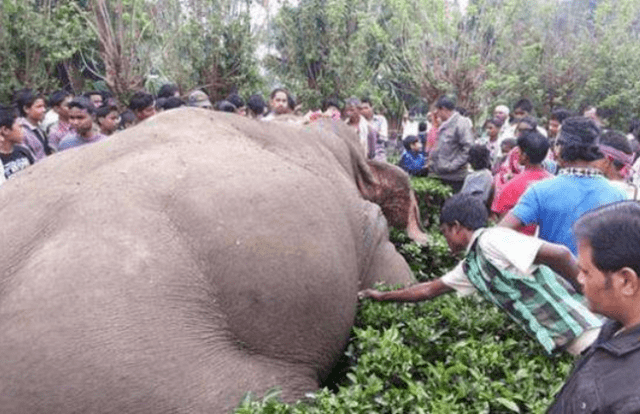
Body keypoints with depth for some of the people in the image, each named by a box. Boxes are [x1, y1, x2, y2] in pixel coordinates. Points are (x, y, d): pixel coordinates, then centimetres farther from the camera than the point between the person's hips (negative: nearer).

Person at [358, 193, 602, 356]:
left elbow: (560, 254, -21)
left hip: (586, 334, -8)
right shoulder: (469, 268, 15)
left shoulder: (491, 240, -14)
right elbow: (429, 289, 28)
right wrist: (382, 296, 35)